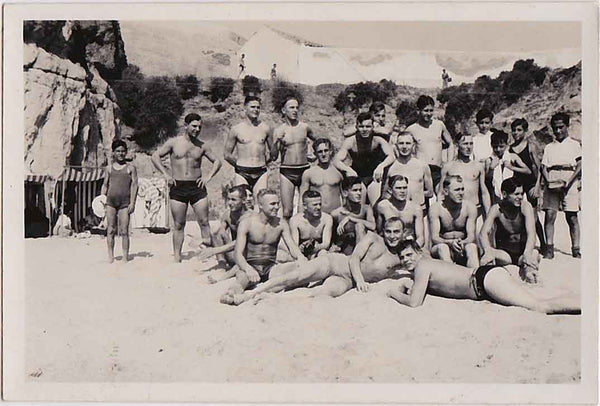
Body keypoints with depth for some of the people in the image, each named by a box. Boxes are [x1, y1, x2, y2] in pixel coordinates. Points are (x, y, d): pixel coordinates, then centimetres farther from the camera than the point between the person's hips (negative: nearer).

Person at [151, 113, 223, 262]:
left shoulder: (202, 146, 8)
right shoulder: (173, 142, 3)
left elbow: (217, 161, 17)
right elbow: (155, 156, 5)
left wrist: (209, 176, 2)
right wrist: (166, 174, -5)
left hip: (197, 187, 1)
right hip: (177, 188, -1)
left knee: (204, 222, -2)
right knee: (178, 225, 3)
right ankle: (177, 258, 9)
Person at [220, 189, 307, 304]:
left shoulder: (281, 224, 7)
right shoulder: (247, 222, -5)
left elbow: (292, 247, 1)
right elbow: (238, 253, -13)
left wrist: (300, 256, -25)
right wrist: (248, 268, -35)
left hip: (271, 267, 3)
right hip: (251, 265, -2)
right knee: (242, 276, -37)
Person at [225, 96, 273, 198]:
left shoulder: (265, 128, 8)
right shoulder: (236, 129, 3)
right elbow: (227, 155, 8)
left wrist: (263, 162, 10)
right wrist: (240, 165, 7)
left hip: (261, 174, 1)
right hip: (242, 174, -1)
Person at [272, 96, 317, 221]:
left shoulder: (304, 127, 5)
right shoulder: (278, 131, 0)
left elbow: (317, 141, 26)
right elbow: (273, 157, -4)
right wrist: (278, 141, -16)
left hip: (304, 169, 2)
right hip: (286, 172, -1)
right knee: (287, 211, -5)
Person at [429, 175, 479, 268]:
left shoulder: (470, 207, -3)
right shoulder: (436, 208, -10)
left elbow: (471, 236, -8)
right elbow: (434, 237, -15)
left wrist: (462, 243, -32)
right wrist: (450, 243, -36)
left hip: (463, 247, 1)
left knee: (472, 247, -31)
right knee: (443, 247, -34)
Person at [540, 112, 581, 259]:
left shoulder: (574, 145, 11)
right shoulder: (549, 147, 18)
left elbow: (580, 166, 1)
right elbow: (544, 167, 10)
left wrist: (568, 183, -12)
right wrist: (548, 182, -9)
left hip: (570, 186, -2)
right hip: (552, 186, 2)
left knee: (572, 218, -2)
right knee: (549, 216, -8)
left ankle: (576, 249, 1)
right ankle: (549, 248, -7)